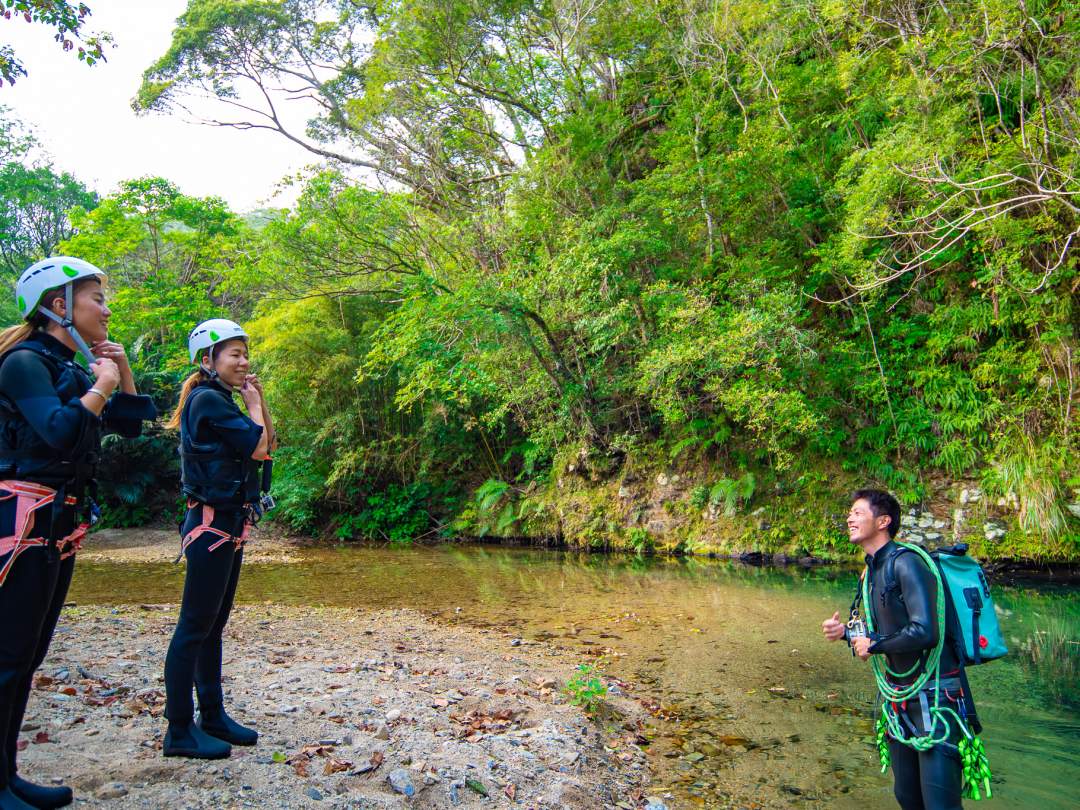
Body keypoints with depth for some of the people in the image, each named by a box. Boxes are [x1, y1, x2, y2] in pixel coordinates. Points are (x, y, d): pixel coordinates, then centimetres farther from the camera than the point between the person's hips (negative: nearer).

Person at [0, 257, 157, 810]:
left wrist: (121, 370, 11)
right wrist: (101, 385, -12)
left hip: (59, 526, 9)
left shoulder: (70, 368, 15)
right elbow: (58, 430, -26)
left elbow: (130, 425, 19)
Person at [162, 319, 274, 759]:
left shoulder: (220, 401, 15)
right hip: (211, 525, -10)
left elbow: (267, 444, 16)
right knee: (195, 626, -3)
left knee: (214, 624, 15)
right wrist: (253, 402, -4)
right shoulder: (207, 400, -14)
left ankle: (213, 715, 25)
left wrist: (259, 399, 9)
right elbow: (257, 447, -17)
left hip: (229, 525, 10)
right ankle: (180, 731, 6)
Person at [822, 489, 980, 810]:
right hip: (899, 696, 9)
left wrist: (873, 645, -16)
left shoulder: (906, 563, -19)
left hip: (935, 694, -9)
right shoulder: (870, 572, 10)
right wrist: (846, 631, 2)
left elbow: (924, 632, -30)